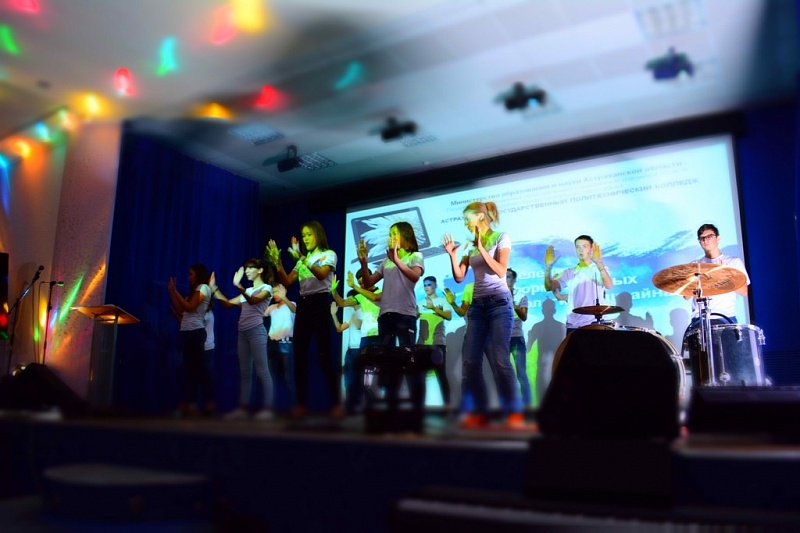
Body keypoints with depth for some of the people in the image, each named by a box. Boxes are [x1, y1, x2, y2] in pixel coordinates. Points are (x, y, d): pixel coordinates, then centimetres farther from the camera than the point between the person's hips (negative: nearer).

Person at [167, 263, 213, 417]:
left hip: (195, 332, -9)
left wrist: (175, 291, -7)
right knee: (189, 367, 4)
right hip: (187, 332, 9)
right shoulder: (194, 290, 24)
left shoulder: (203, 288, -2)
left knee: (200, 366, -8)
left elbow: (190, 307, -13)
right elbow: (180, 311, 15)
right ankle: (189, 402, 4)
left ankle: (208, 402, -6)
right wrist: (171, 292, 13)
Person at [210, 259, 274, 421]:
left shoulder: (266, 288, -1)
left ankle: (267, 408, -10)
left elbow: (253, 301, -20)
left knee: (261, 370, -9)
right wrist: (214, 288, 13)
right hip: (243, 332, 8)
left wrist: (239, 286, -34)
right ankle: (242, 408, 8)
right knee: (244, 372, 6)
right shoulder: (248, 291, 22)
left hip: (256, 331, -8)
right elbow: (228, 303, 20)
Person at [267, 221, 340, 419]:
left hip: (319, 303, -6)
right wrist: (277, 262, -4)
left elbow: (321, 275, -18)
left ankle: (335, 403, -4)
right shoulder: (302, 259, 20)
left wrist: (303, 259, -27)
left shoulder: (329, 254, 2)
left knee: (324, 354, -10)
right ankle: (301, 403, 8)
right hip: (302, 305, 7)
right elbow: (287, 282, 9)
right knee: (299, 354, 3)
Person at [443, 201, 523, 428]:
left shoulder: (501, 238, 1)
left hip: (499, 303, -6)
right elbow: (459, 277, 11)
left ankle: (514, 413, -5)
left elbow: (501, 271, -11)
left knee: (500, 359, -13)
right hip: (477, 304, 6)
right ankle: (481, 412, 7)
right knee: (471, 360, -1)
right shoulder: (470, 244, 14)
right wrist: (452, 255, -2)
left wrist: (481, 247, -14)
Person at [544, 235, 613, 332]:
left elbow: (609, 285, -19)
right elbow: (549, 287, 2)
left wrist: (599, 263, -34)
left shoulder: (600, 270, 3)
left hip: (594, 324, -3)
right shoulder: (570, 272, 12)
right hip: (573, 325, 3)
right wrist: (548, 267, -15)